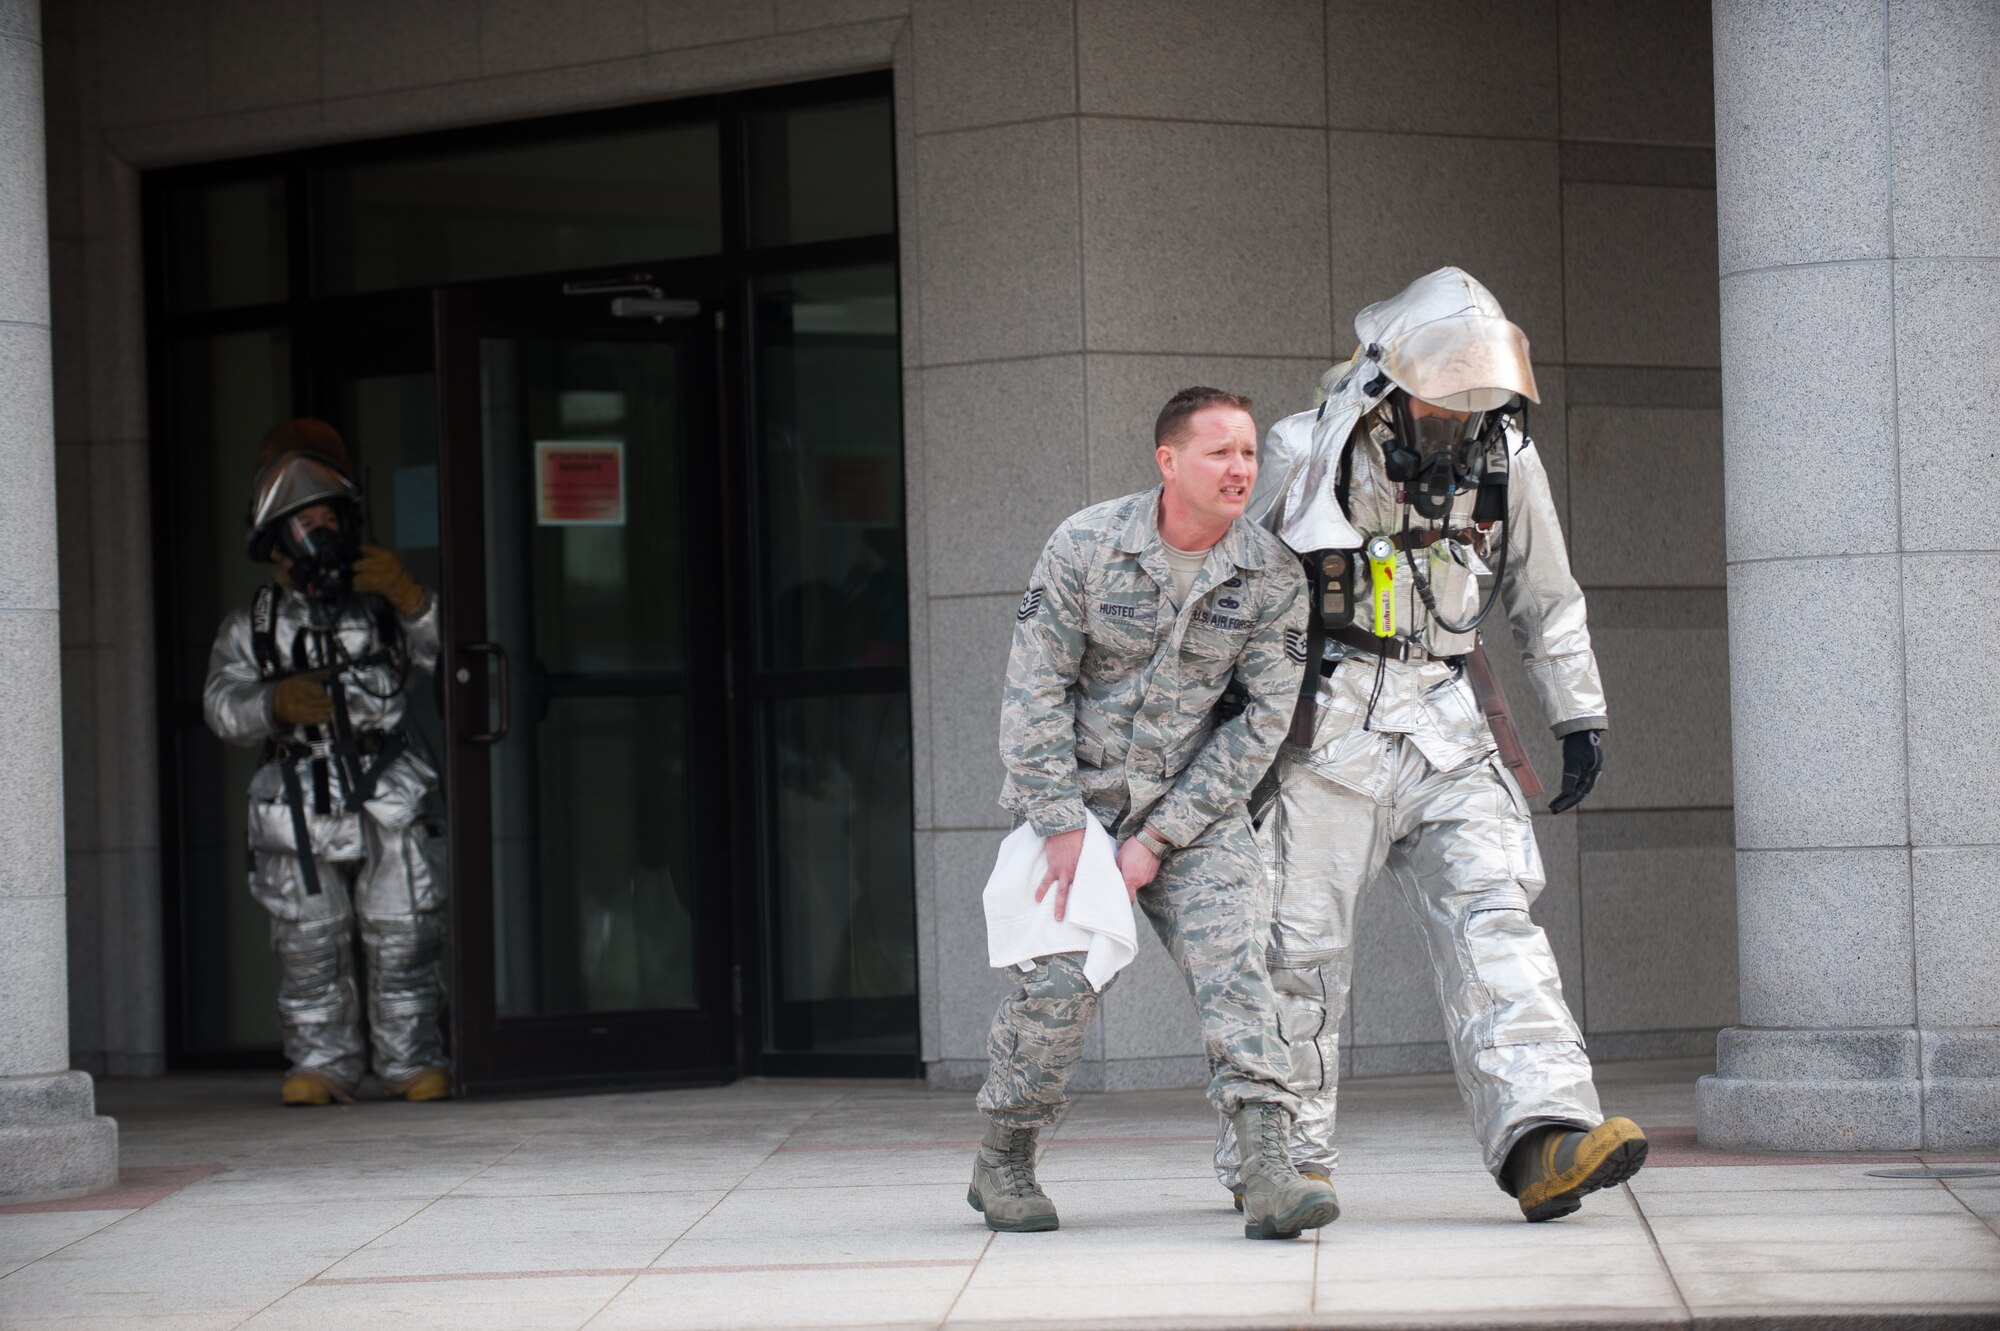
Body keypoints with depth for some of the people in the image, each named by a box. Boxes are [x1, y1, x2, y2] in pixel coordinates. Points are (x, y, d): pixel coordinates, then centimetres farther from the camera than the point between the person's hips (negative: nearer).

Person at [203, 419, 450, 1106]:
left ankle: (413, 1061, 7)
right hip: (298, 810, 1)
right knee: (309, 948, 3)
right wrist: (275, 704, -19)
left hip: (386, 800, -1)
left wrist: (411, 600, -17)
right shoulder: (253, 626, 12)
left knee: (403, 941, -2)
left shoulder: (381, 607, 11)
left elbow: (445, 656, -1)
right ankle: (321, 1065, 14)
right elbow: (222, 703, 1)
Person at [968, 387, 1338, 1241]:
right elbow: (1034, 691, -8)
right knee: (1060, 977, -10)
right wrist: (1062, 827, -12)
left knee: (1233, 961, -17)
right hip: (1075, 790, -1)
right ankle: (1002, 1163, 12)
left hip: (1194, 801, 2)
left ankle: (1269, 1173, -24)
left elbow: (1263, 719, -6)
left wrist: (1161, 837, -10)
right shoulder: (1085, 546, -11)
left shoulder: (1273, 577, -7)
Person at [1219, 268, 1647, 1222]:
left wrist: (1580, 716, 15)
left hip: (1446, 728, 3)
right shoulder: (1304, 454, -8)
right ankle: (1281, 1160, 16)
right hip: (1326, 727, -2)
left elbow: (1545, 600, 16)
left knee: (1492, 918, -13)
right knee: (1298, 944, 1)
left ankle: (1546, 1140, -26)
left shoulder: (1504, 461, 2)